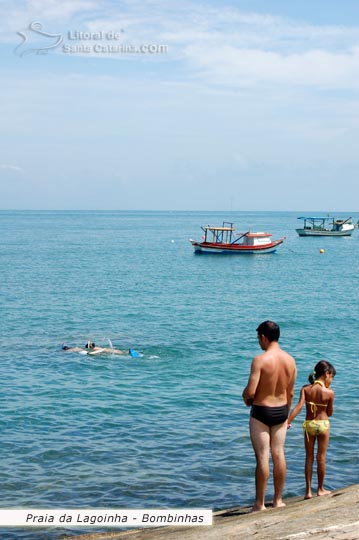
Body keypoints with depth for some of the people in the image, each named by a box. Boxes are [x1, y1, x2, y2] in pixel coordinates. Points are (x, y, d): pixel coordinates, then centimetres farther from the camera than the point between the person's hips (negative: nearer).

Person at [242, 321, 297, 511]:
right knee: (279, 454, 13)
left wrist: (245, 398, 1)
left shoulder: (260, 360, -19)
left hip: (261, 412, -5)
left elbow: (250, 391, -22)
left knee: (262, 457, 0)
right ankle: (278, 500, 22)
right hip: (281, 410, 5)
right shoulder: (290, 360, 0)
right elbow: (290, 392, 8)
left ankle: (260, 504, 7)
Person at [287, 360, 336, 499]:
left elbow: (299, 406, -18)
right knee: (321, 457, 10)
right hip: (323, 424, -2)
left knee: (309, 458, 10)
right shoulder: (329, 392, -11)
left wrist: (288, 421, -20)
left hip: (308, 425, 2)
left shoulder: (305, 389, -6)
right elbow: (329, 413, -1)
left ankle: (308, 490, 11)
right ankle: (320, 489, 21)